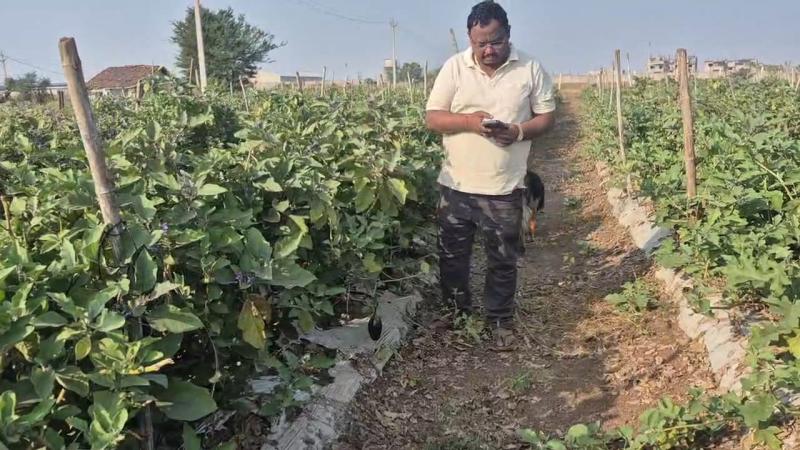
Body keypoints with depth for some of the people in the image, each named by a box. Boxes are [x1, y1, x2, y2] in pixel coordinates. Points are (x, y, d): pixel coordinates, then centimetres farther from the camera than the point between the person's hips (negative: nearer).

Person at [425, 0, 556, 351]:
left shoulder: (530, 69, -2)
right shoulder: (454, 67, -2)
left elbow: (547, 116, 3)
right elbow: (432, 118, -3)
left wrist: (519, 131, -18)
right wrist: (469, 121, -21)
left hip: (504, 188, -1)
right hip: (456, 184, 1)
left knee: (503, 260, 10)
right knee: (452, 255, 13)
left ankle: (500, 321, 28)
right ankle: (456, 315, 33)